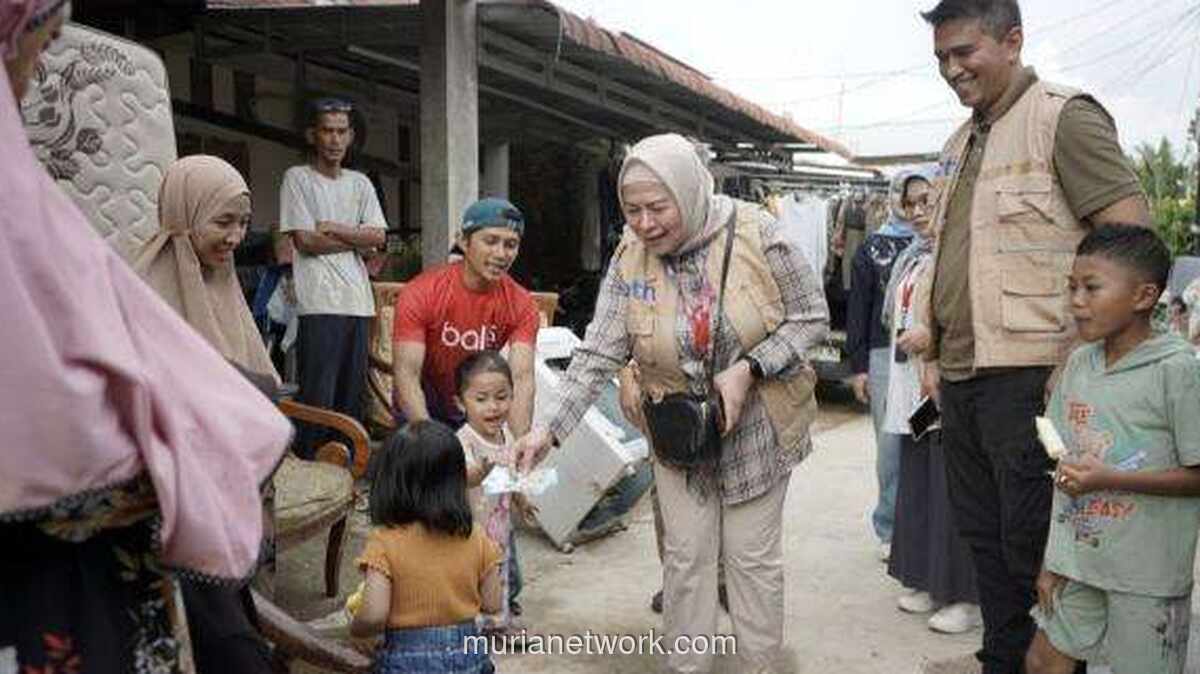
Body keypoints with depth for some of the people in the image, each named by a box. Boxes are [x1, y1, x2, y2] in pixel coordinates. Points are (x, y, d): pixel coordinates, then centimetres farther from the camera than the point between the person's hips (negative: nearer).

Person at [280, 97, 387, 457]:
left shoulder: (360, 183, 18)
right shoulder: (298, 178, 3)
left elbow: (378, 236, 6)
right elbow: (306, 240, -8)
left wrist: (332, 229, -5)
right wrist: (357, 238, -1)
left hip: (358, 301, 5)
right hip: (319, 302, -5)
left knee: (353, 391, 8)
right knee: (318, 393, -7)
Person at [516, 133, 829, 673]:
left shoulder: (756, 234, -18)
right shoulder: (630, 261, -10)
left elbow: (811, 318, -10)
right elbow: (596, 355, -10)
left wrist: (748, 369, -23)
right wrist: (551, 429, -19)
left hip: (755, 426, -2)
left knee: (752, 555, 9)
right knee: (686, 554, 9)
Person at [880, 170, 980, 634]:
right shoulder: (910, 258, 17)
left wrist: (933, 333, -17)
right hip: (911, 390, 9)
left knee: (951, 488, -3)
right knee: (916, 485, 13)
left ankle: (967, 596, 11)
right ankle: (928, 582, 27)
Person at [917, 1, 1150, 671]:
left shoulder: (1065, 116, -6)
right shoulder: (960, 144, 17)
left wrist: (1080, 360, -18)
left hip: (1027, 373, -7)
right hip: (962, 376, 8)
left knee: (1031, 542, 1)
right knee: (983, 534, 15)